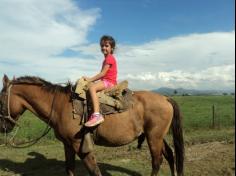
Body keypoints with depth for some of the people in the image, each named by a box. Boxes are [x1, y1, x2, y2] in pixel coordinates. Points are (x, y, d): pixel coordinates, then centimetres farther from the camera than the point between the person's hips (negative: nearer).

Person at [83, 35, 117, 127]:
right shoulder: (106, 59, 23)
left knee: (91, 87, -33)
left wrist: (90, 79, -14)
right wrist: (91, 79, 11)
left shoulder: (109, 58, -8)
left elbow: (102, 73, -17)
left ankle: (97, 115, -42)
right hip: (105, 81, 11)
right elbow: (102, 74, 21)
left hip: (109, 82, -11)